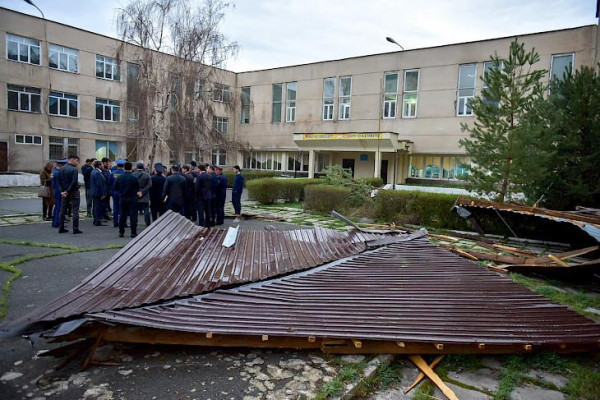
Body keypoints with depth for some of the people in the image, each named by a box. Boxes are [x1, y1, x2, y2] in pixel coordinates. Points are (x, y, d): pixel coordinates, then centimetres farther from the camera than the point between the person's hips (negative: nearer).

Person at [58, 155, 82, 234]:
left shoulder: (62, 169, 7)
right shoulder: (74, 169, -15)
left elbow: (59, 180, 7)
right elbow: (74, 182, -20)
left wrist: (63, 190, 3)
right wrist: (68, 191, -11)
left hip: (64, 192, 7)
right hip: (73, 192, -7)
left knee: (63, 210, 13)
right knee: (75, 211, -2)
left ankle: (61, 228, 17)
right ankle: (75, 229, -3)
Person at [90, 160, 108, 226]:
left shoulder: (93, 171, 14)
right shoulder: (97, 173, -19)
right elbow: (99, 185, -21)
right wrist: (102, 194, -18)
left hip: (94, 193, 11)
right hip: (98, 193, -11)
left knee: (96, 207, 16)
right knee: (98, 207, -6)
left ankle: (96, 221, 24)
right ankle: (98, 222, -3)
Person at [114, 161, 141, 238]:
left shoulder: (119, 177, -3)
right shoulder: (134, 177, -11)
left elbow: (115, 188, 4)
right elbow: (138, 188, -4)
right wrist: (138, 192, 16)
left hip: (122, 198, 3)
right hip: (132, 198, -3)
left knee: (122, 215, 10)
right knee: (133, 215, 2)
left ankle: (121, 232, 14)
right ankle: (133, 232, 3)